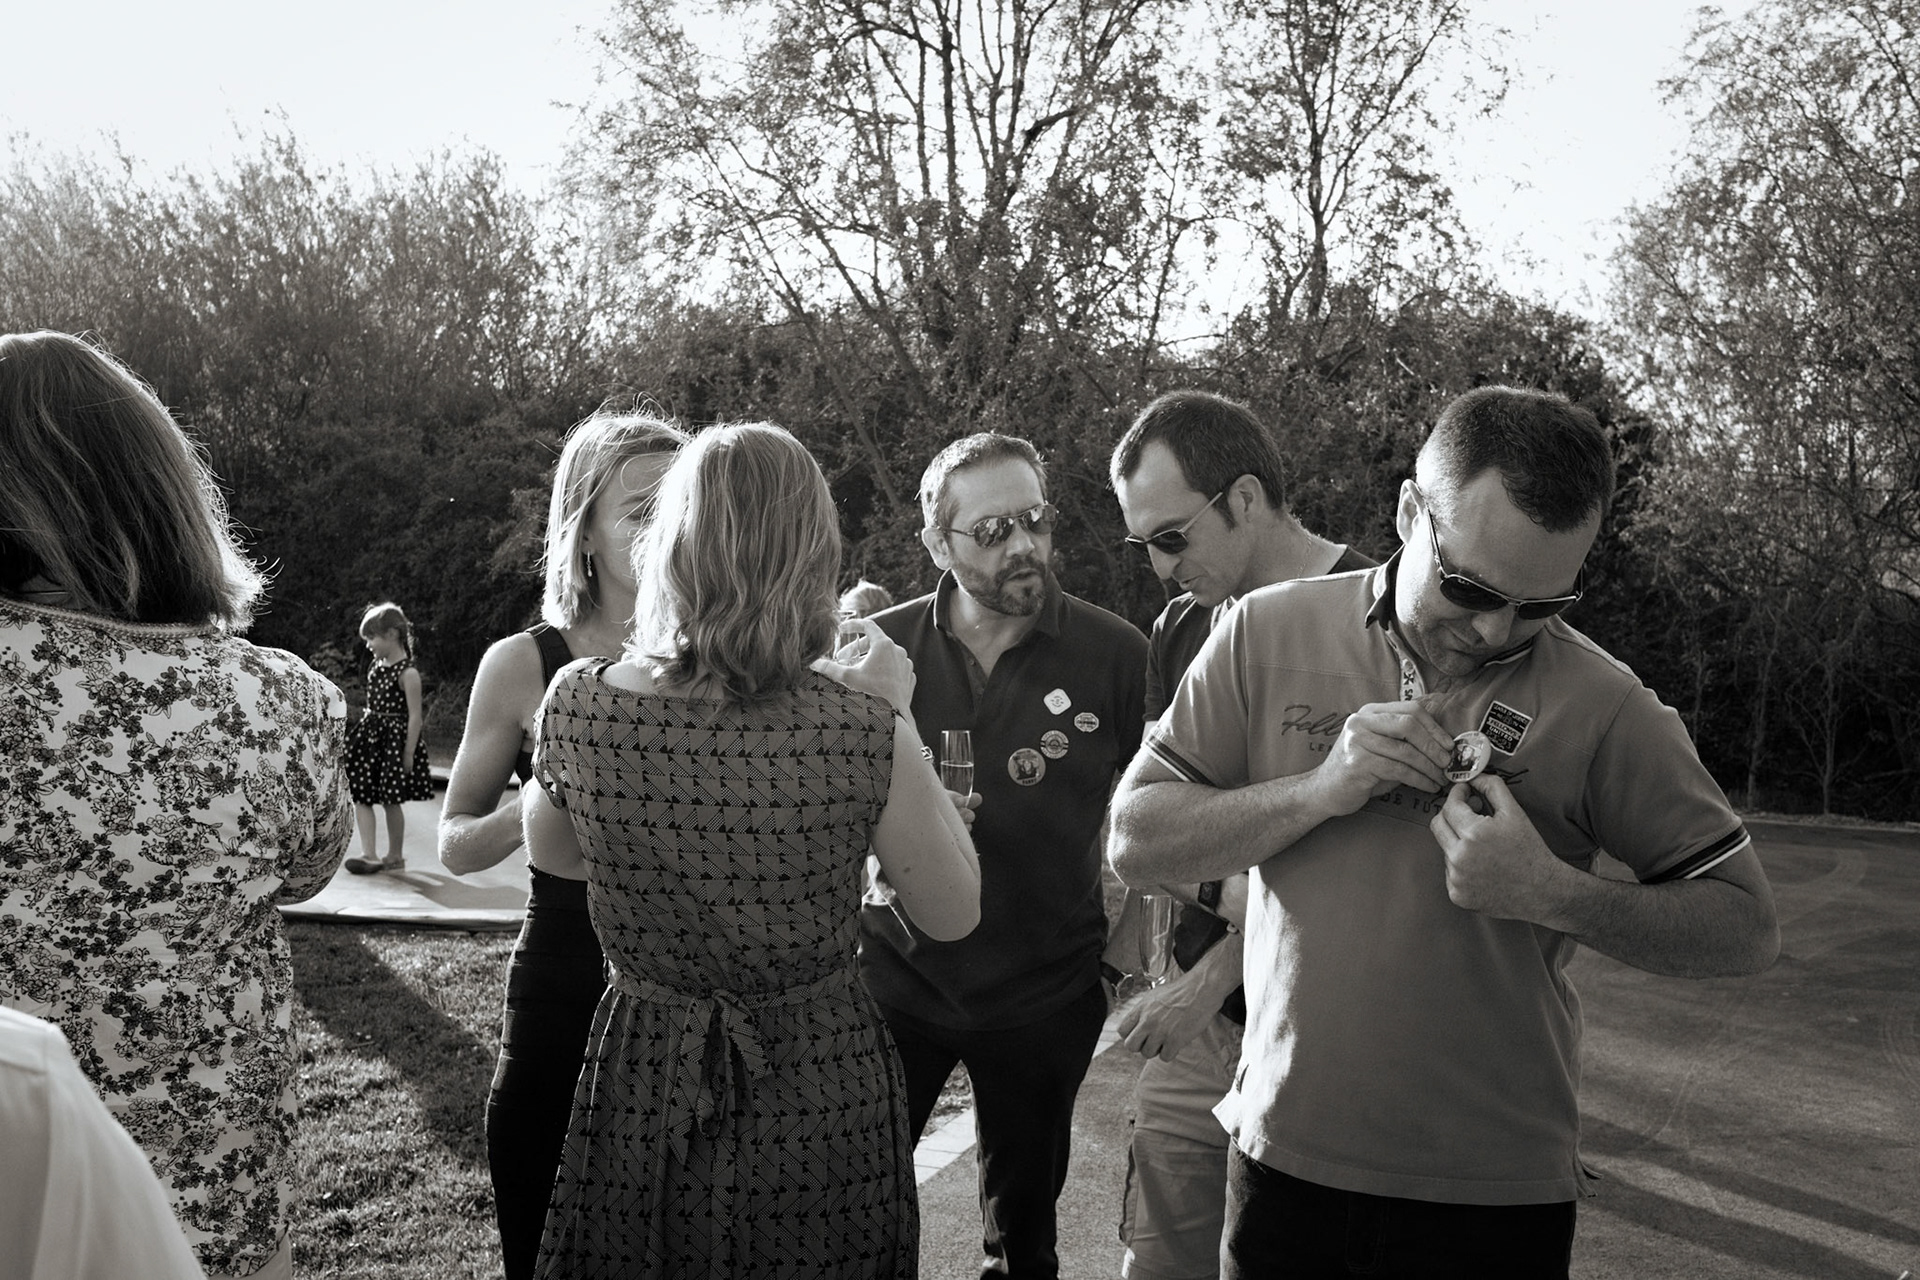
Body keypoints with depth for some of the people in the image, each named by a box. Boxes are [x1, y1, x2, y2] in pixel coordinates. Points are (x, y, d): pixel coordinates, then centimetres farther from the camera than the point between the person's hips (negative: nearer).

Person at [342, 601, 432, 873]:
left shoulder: (408, 673, -15)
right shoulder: (375, 666, 7)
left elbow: (415, 716, -14)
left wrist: (409, 753, -15)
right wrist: (363, 731, 15)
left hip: (393, 738, -7)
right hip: (369, 734, 7)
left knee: (390, 800, 3)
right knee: (360, 796, -1)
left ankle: (395, 855, 16)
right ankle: (368, 854, -2)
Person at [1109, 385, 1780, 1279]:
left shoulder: (1602, 706, -10)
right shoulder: (1270, 633, -5)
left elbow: (1746, 929, -5)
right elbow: (1136, 844, -5)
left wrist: (1554, 895, -22)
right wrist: (1322, 789, -19)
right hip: (1284, 1160, 2)